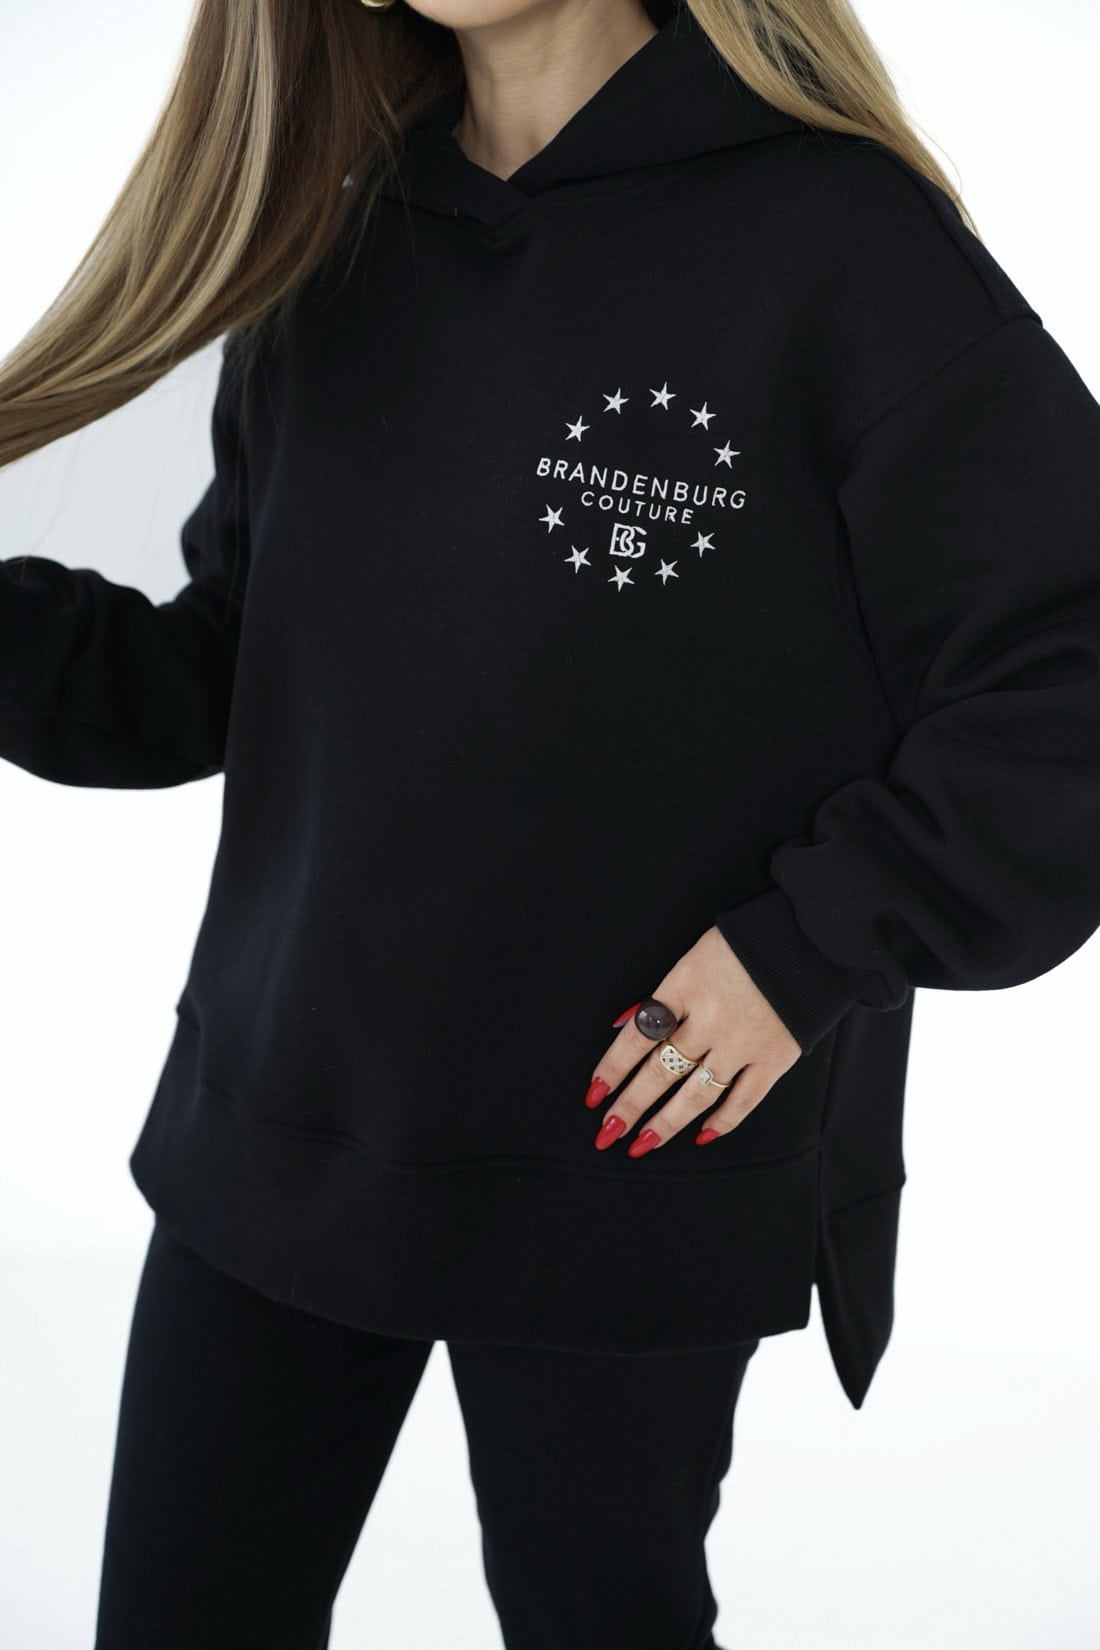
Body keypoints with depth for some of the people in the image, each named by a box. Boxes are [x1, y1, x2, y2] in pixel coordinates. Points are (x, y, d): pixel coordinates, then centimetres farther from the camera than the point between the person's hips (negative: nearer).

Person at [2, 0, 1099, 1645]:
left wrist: (809, 949, -17)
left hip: (627, 1173, -4)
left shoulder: (834, 237, -13)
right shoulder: (319, 260, 5)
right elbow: (226, 675, 8)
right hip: (269, 1140, 5)